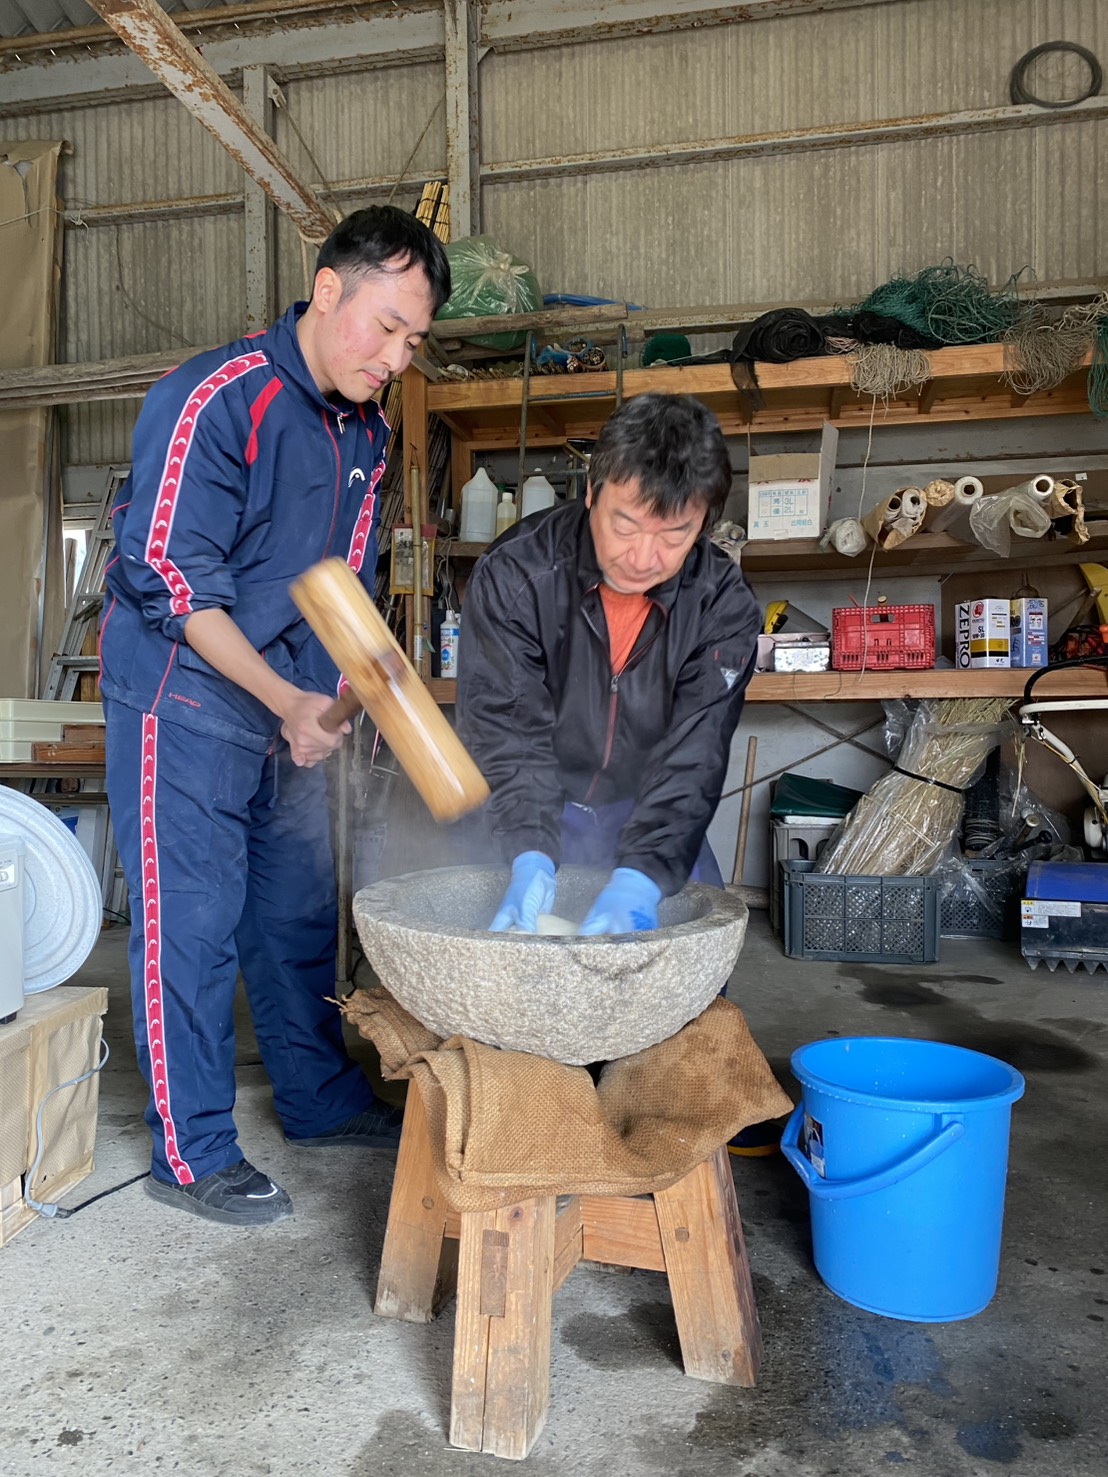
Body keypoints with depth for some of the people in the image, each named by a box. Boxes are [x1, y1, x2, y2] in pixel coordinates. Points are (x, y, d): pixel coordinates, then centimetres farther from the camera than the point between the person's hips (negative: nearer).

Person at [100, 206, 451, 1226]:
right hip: (184, 698, -7)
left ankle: (322, 1100, 31)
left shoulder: (366, 432, 8)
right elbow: (171, 579, -20)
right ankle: (193, 1154, 14)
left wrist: (327, 697, 0)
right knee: (193, 921, -1)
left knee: (302, 908, 14)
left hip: (290, 704, 8)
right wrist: (286, 702, -22)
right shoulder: (215, 399, -16)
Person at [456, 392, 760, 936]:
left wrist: (638, 881, -38)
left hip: (648, 814, 2)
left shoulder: (724, 605, -18)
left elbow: (693, 755, -24)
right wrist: (530, 857, -39)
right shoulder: (514, 573, -21)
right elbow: (507, 728, -24)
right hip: (528, 813, -1)